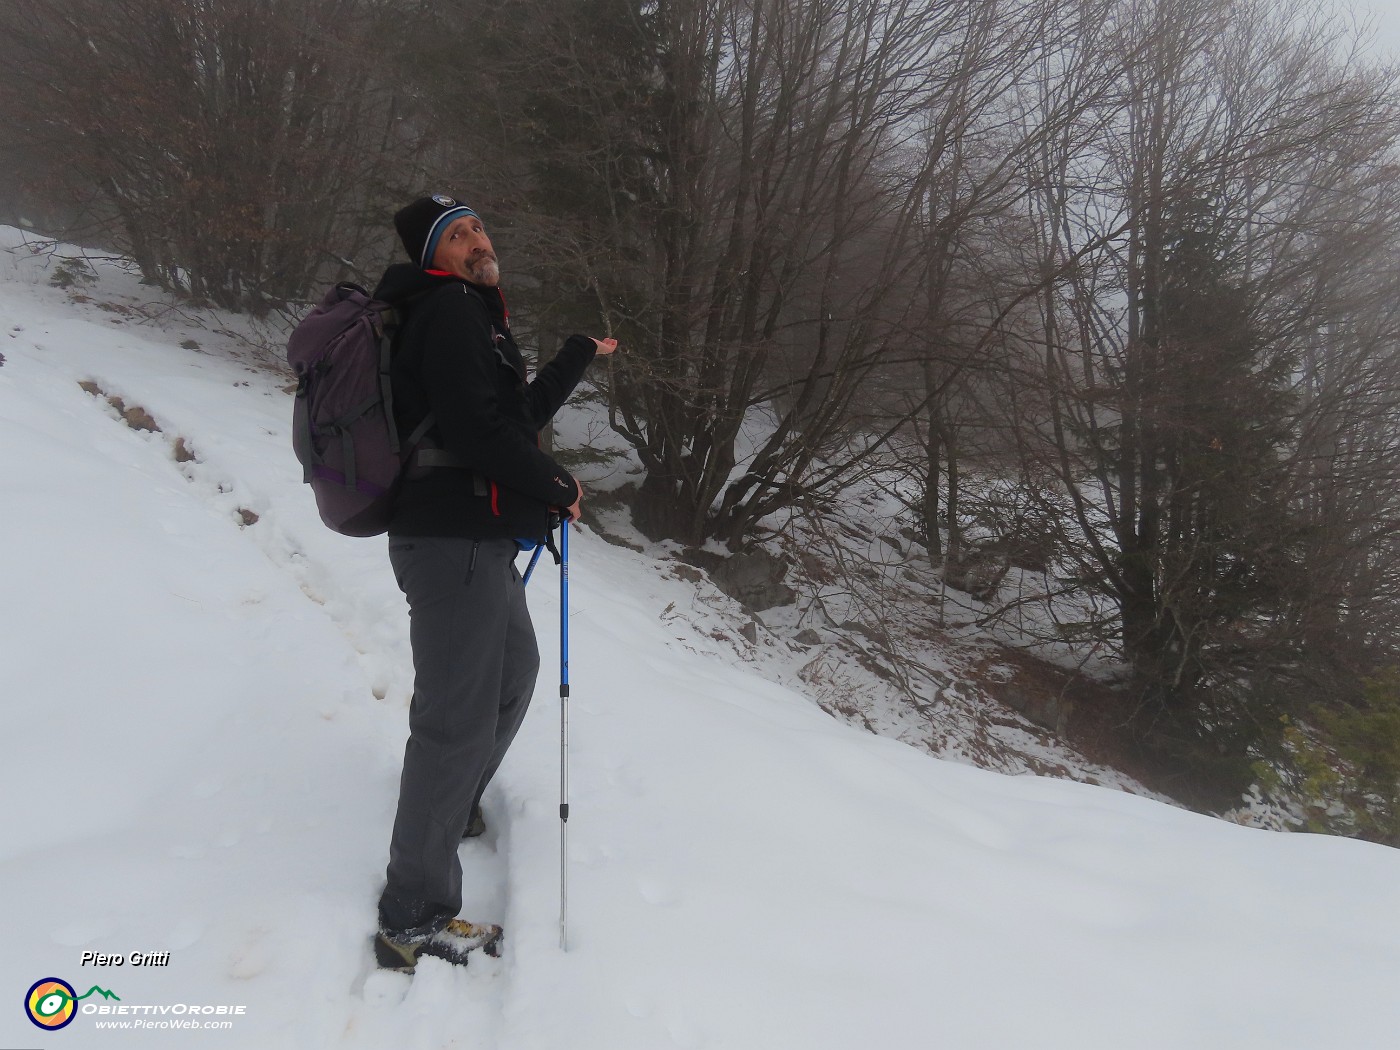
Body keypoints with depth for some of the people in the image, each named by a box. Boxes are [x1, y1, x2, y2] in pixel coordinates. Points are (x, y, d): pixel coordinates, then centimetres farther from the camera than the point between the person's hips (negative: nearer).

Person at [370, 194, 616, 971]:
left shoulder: (474, 318, 20)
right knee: (459, 716, -7)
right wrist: (558, 489, -9)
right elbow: (481, 428, -23)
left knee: (513, 672, 28)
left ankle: (455, 813, 47)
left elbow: (519, 418, 27)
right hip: (456, 540, -11)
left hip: (478, 539, 11)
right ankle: (415, 919, 3)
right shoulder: (450, 309, -11)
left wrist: (580, 354, 36)